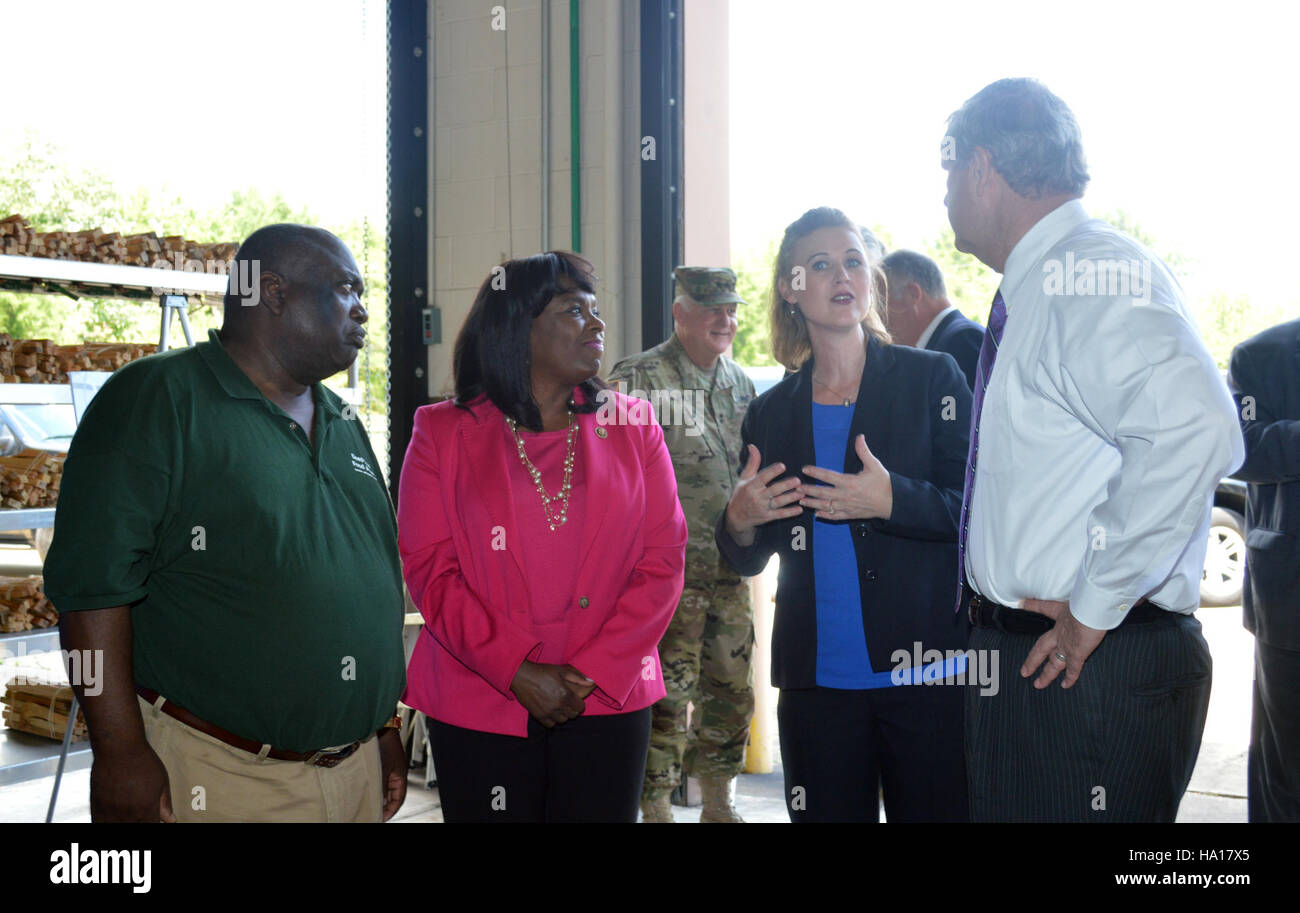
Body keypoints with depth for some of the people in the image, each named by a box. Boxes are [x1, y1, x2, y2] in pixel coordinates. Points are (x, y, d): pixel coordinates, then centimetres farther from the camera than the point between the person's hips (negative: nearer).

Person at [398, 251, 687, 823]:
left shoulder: (633, 427, 6)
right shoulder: (444, 433, 2)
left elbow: (663, 562, 1)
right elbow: (429, 569, -4)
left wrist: (594, 672, -9)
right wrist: (518, 671, -13)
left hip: (607, 704, 1)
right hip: (476, 707, -1)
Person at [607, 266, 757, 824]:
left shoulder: (740, 383, 13)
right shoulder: (638, 378, -8)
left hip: (730, 571, 7)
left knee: (731, 693, 13)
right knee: (664, 695, -3)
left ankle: (718, 803, 28)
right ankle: (656, 809, 10)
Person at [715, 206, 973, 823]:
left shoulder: (930, 378, 2)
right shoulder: (771, 413, 10)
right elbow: (748, 560, 14)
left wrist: (892, 500, -21)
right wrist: (739, 522, -8)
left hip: (926, 675, -2)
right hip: (817, 683, 3)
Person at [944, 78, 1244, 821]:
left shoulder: (1090, 271, -17)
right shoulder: (1036, 289, 14)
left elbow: (1195, 427, -33)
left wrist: (1096, 606, -25)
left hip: (1087, 665, -9)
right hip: (1024, 652, 9)